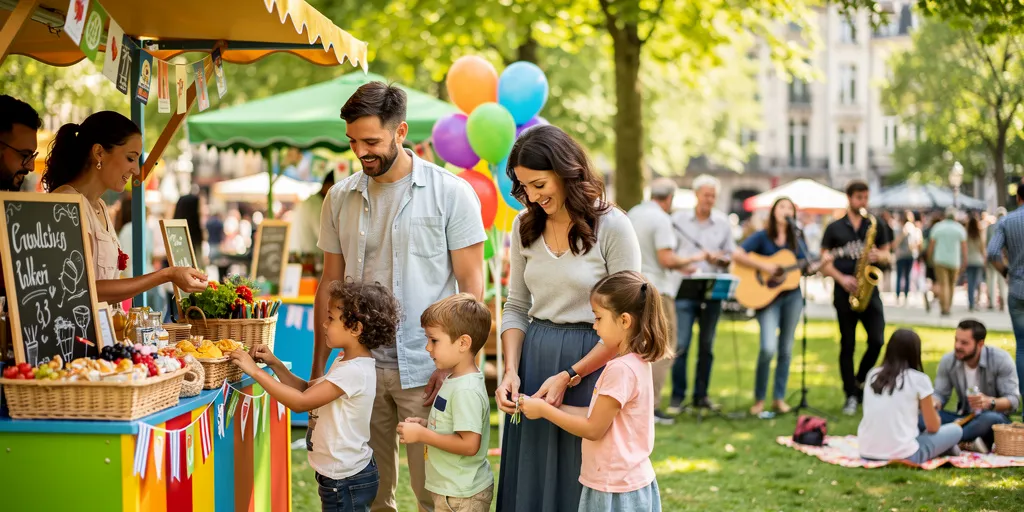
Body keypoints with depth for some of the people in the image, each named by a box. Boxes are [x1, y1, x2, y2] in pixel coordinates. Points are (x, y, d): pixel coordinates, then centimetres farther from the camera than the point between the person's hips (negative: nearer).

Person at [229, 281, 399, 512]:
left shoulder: (354, 371, -23)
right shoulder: (346, 361, 9)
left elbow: (301, 402, -26)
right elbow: (307, 389, 16)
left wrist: (255, 371, -22)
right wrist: (274, 363, 2)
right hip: (340, 475, 10)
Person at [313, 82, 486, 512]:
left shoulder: (450, 193, -3)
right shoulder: (340, 198, 9)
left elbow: (471, 284, -3)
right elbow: (330, 284, 14)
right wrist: (318, 368, 10)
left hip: (426, 371, -4)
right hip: (359, 365, 4)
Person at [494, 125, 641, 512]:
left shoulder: (612, 227, -11)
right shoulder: (525, 227, 5)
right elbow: (516, 308, 11)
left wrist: (569, 376, -15)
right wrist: (511, 371, -5)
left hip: (591, 365, -5)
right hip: (534, 358, 5)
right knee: (529, 481, 9)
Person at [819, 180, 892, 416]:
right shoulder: (834, 228, 5)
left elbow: (886, 253, 14)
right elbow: (824, 262, 3)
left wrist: (879, 255, -9)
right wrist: (841, 278, -12)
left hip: (869, 290, 1)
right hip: (844, 292, -1)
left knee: (877, 340, -8)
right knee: (847, 345, 2)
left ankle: (859, 381, 16)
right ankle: (851, 395, 8)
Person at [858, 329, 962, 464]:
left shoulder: (872, 375, 9)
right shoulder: (919, 379, -4)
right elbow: (933, 427, 5)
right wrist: (931, 407, 25)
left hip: (868, 453, 5)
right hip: (902, 455, -5)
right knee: (956, 430, 17)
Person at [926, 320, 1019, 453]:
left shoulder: (1001, 360, -14)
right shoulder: (948, 361, -4)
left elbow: (1013, 400, -17)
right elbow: (940, 395, -1)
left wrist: (990, 402, -38)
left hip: (995, 417, -3)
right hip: (964, 418, 3)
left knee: (990, 419, -42)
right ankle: (968, 442, -39)